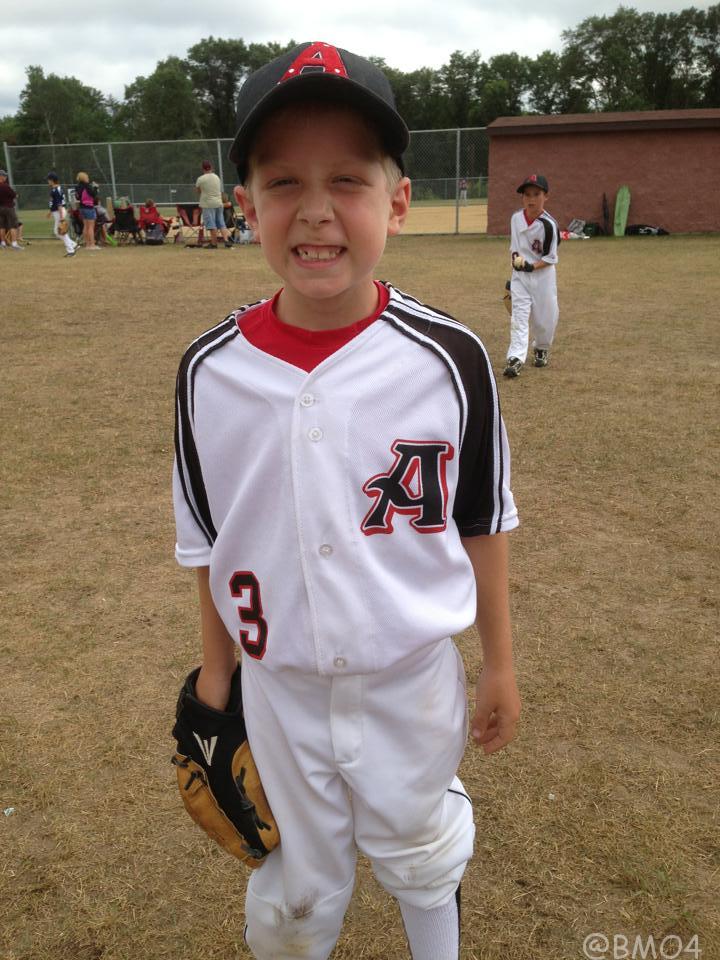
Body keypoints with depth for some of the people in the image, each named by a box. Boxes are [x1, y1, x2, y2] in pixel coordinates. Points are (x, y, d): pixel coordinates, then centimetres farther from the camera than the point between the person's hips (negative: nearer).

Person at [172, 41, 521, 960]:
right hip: (278, 687, 1)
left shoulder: (449, 359, -18)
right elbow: (210, 546, -2)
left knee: (419, 856, 27)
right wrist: (214, 680, 6)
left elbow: (484, 523, -6)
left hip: (412, 678, 0)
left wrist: (499, 666, 2)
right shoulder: (210, 370, -13)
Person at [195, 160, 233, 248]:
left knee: (211, 224, -3)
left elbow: (198, 190, 6)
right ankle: (226, 240, 0)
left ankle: (214, 243, -1)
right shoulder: (217, 177, 10)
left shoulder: (200, 179, -7)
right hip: (219, 203, 5)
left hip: (208, 204, -5)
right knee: (221, 223, 10)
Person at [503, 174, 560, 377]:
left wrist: (532, 266, -25)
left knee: (544, 317, 7)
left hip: (542, 274, -3)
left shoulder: (549, 224, -15)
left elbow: (550, 258, -12)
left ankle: (541, 349, 34)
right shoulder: (516, 218, 0)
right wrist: (515, 259, 11)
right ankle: (516, 358, -13)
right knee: (519, 315, -7)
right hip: (519, 275, 3)